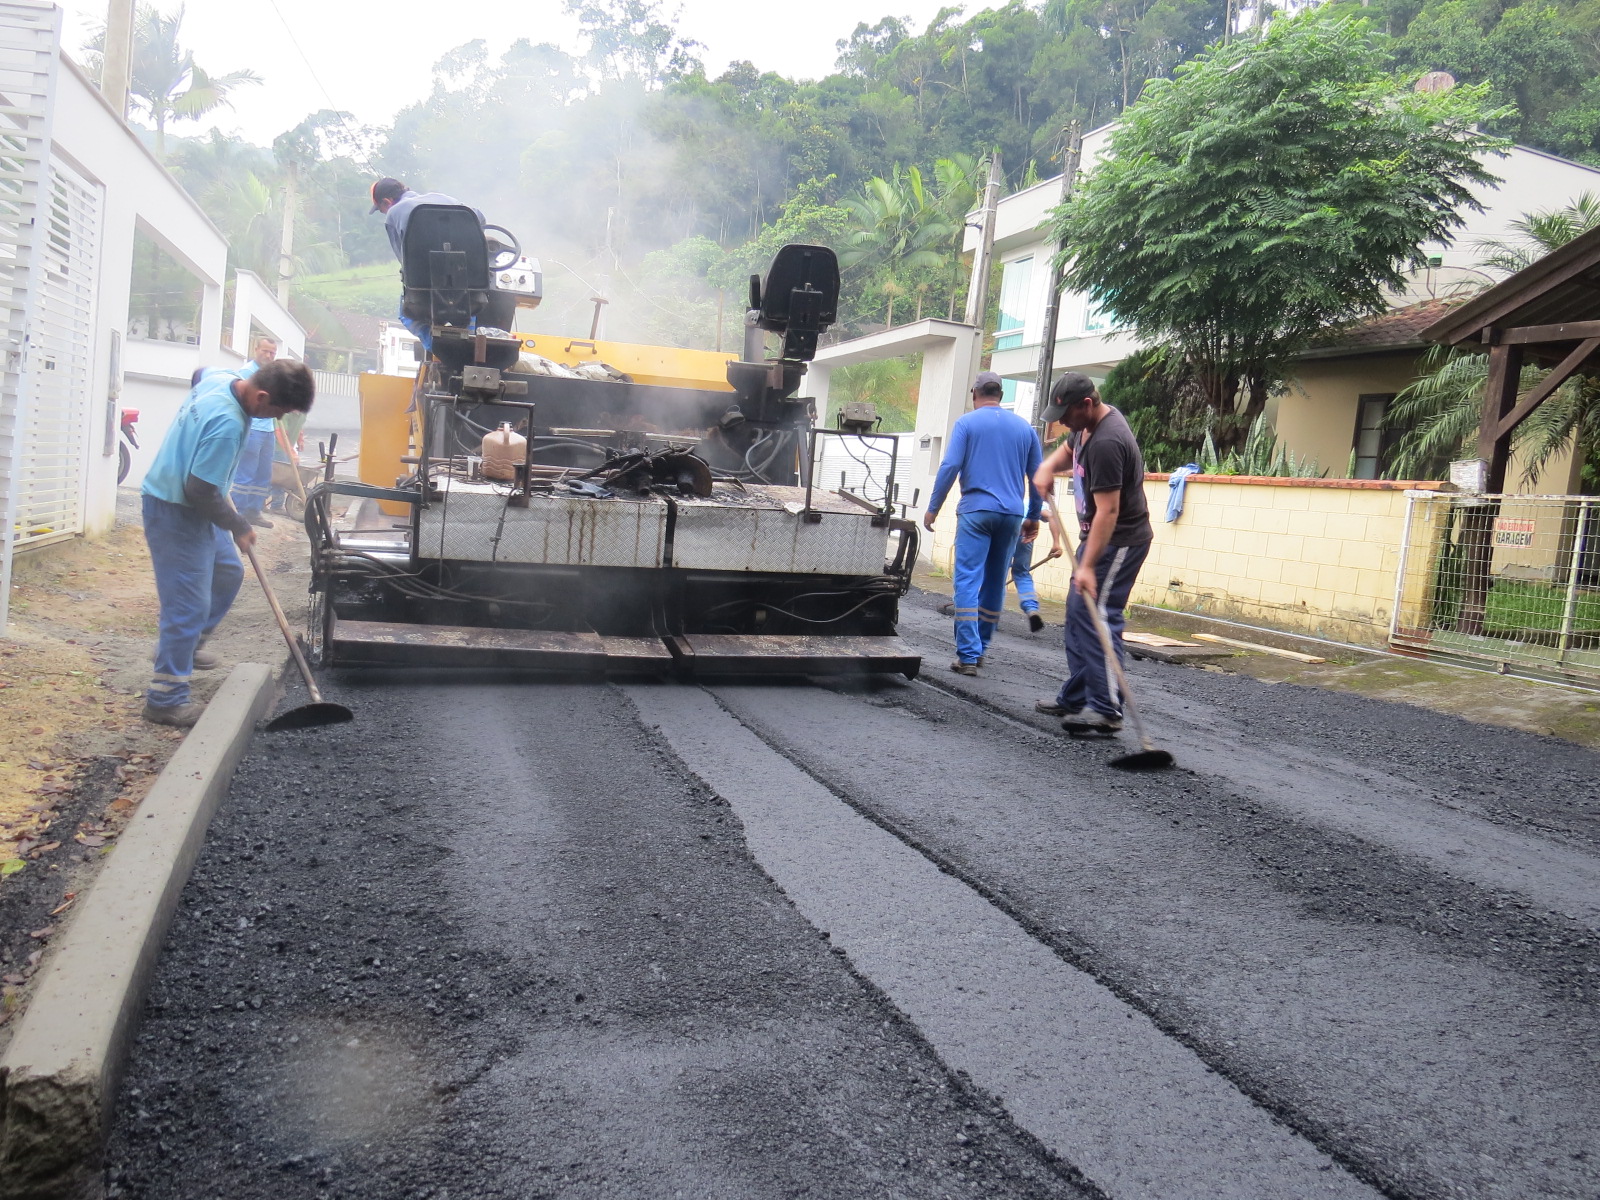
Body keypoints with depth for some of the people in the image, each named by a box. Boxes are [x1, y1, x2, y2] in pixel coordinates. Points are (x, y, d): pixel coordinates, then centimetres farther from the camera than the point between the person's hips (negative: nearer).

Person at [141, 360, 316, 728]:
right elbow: (200, 491, -28)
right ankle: (166, 699, 2)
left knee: (228, 573, 23)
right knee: (189, 604, -6)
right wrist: (239, 527, -11)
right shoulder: (228, 425, -32)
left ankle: (186, 644, 38)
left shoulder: (222, 379, -4)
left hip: (191, 504, 10)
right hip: (175, 513, -10)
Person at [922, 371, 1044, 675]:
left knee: (968, 581, -6)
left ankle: (968, 655, -13)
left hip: (976, 510, -4)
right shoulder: (1025, 427, 13)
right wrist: (1033, 517, 23)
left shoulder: (967, 423, 1)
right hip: (1012, 514, 4)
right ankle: (980, 648, 21)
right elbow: (1038, 476, 14)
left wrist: (933, 508, -1)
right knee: (995, 584, 13)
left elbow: (950, 467, -8)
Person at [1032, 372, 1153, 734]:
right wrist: (1049, 465, 6)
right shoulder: (1086, 425, 6)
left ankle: (1107, 710, -15)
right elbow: (1068, 449, 29)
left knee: (1094, 616, -15)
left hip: (1118, 541, -11)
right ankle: (1075, 699, 21)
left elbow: (1108, 510, -29)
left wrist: (1087, 566, -31)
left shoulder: (1106, 442, -26)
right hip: (1098, 536, 11)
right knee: (1077, 615, 13)